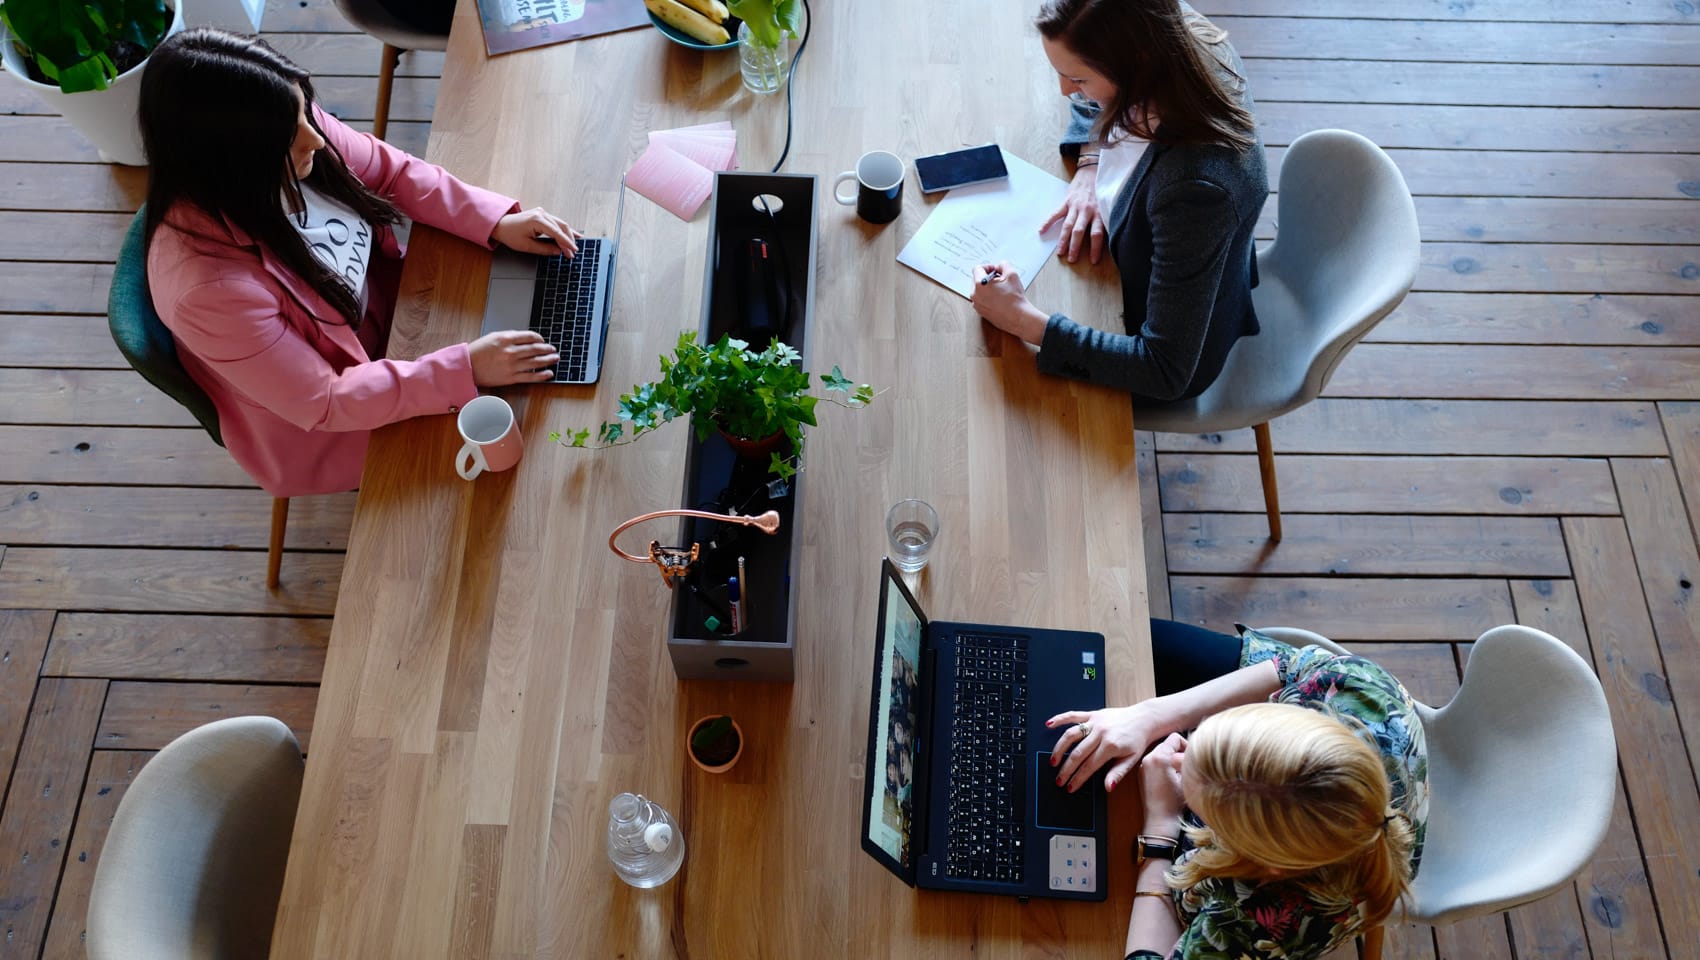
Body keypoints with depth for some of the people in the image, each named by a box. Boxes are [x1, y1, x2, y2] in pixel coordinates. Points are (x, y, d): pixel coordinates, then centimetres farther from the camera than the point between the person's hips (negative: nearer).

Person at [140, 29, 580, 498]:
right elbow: (325, 403, -30)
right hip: (327, 425, -6)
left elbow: (391, 171, -4)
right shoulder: (210, 286, -40)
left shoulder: (289, 129, -23)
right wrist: (466, 370, -33)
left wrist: (497, 221, -15)